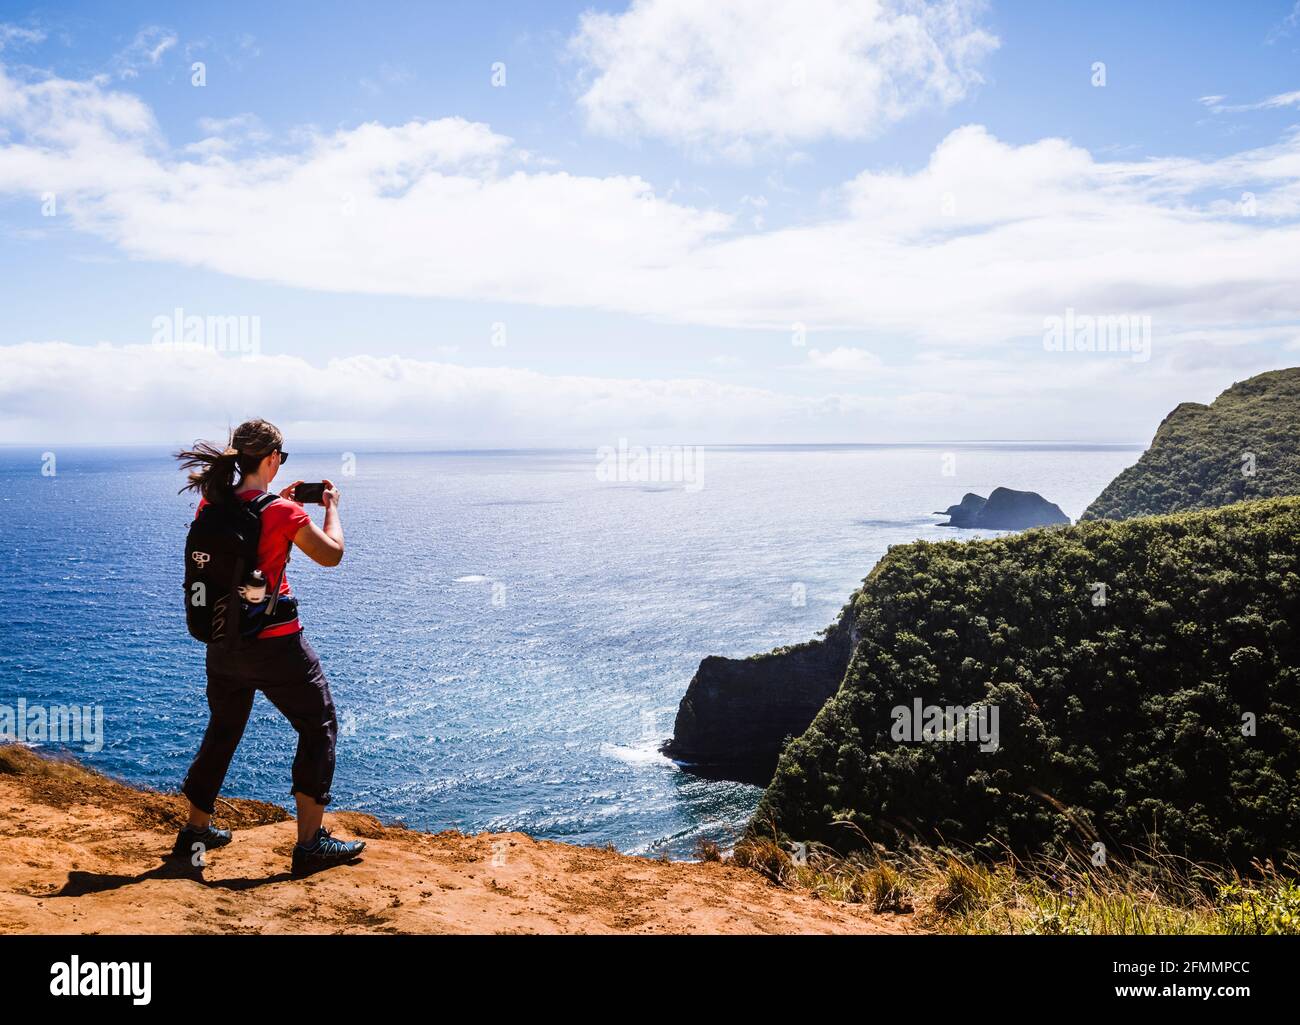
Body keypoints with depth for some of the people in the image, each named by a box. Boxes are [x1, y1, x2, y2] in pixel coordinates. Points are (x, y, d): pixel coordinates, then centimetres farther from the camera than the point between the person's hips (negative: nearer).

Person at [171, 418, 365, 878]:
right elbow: (331, 554, -5)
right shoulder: (282, 512, -17)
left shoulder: (210, 507, 0)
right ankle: (310, 841, 7)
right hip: (275, 643, -6)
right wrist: (331, 506, 9)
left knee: (222, 730, 24)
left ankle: (196, 829, 35)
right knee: (319, 726, 8)